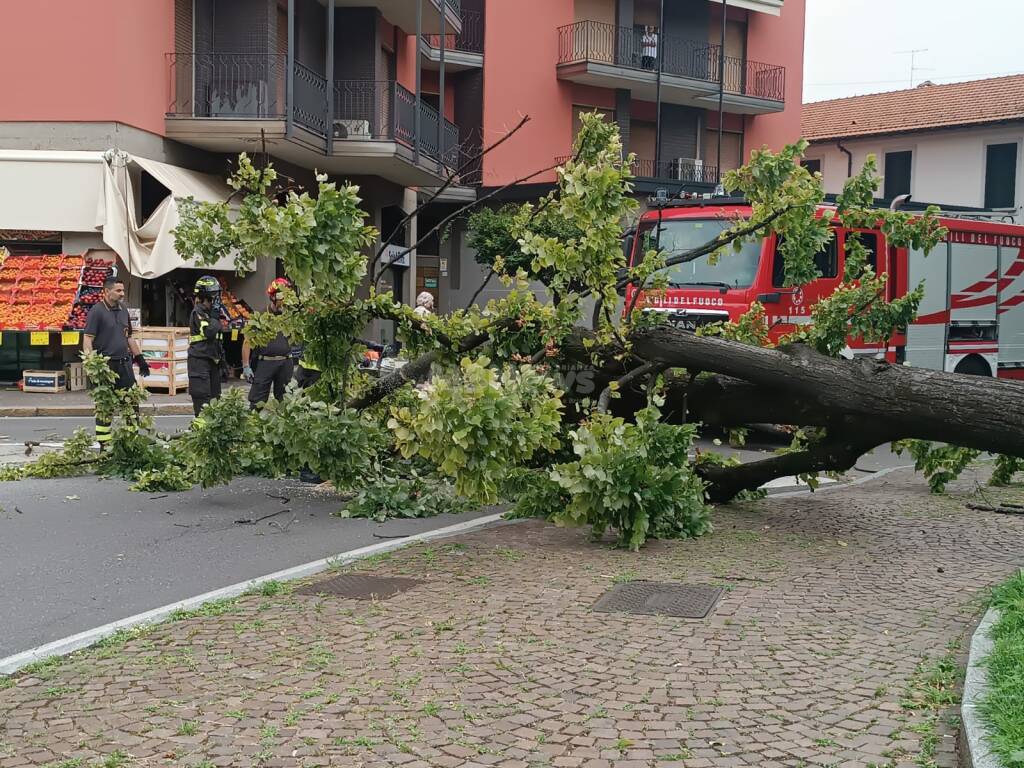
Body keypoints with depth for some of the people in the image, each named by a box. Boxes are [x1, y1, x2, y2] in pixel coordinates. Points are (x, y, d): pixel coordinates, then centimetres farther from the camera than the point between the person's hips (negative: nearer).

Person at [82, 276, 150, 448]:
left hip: (124, 363, 7)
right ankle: (104, 444, 6)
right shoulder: (96, 311, -8)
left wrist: (140, 358, 20)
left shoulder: (123, 310, 14)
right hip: (106, 365, -7)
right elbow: (87, 339, -12)